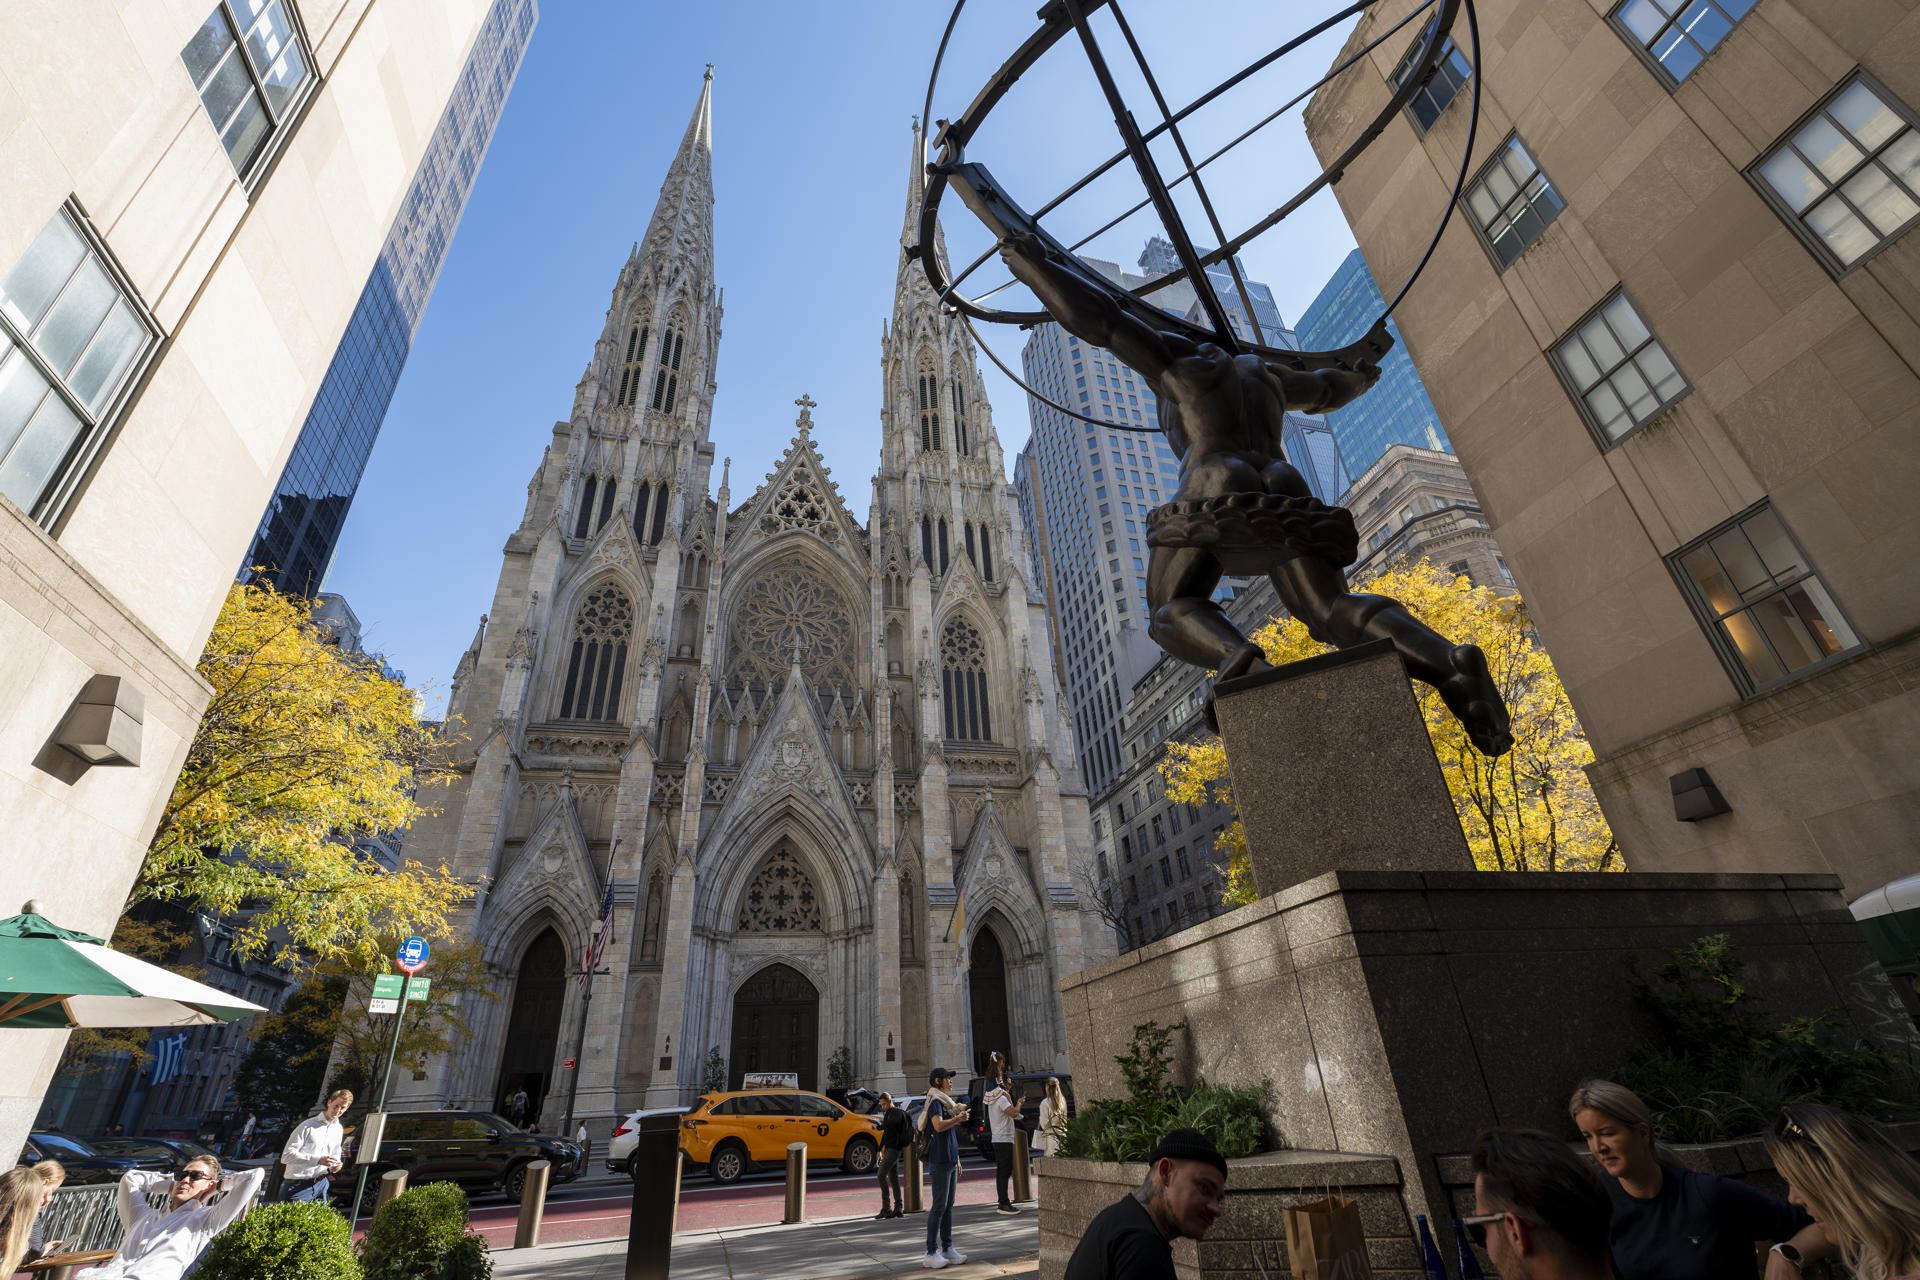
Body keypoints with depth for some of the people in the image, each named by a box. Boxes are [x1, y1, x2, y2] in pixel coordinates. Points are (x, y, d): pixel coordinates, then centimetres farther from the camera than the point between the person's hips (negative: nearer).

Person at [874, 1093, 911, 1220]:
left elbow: (892, 1123, -27)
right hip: (889, 1148, 10)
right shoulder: (888, 1114, 19)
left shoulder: (898, 1113, -9)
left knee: (882, 1175, -14)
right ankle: (898, 1209, 13)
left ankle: (886, 1208, -12)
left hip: (894, 1149, -10)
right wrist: (880, 1150, 22)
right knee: (893, 1178, 9)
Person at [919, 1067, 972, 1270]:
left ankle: (947, 1248, 18)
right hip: (939, 1161, -9)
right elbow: (939, 1126, -28)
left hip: (950, 1160, 9)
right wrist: (959, 1118, -18)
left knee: (948, 1206, 12)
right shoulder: (935, 1101, -11)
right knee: (939, 1206, -6)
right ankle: (931, 1253, 0)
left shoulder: (945, 1101, 18)